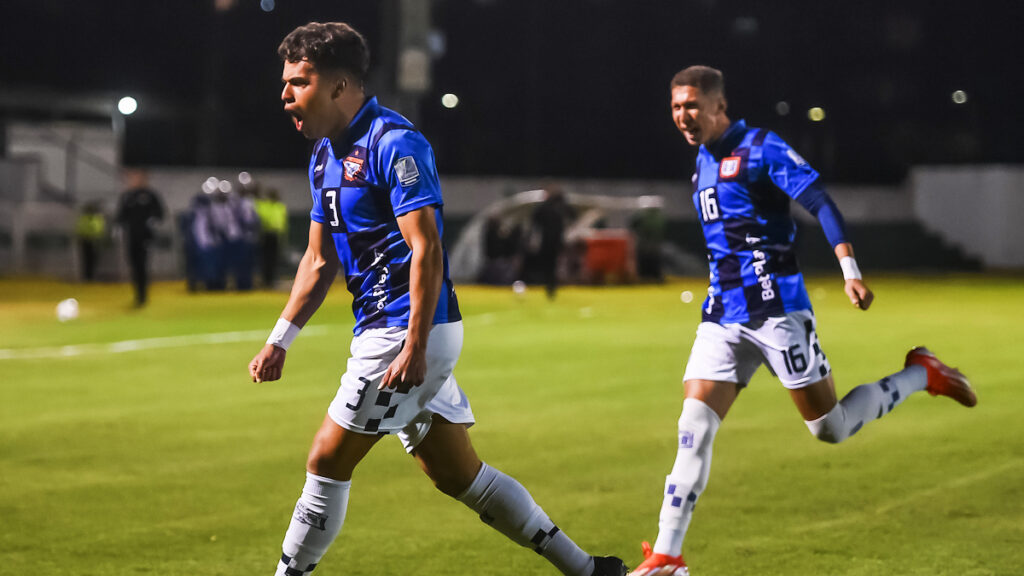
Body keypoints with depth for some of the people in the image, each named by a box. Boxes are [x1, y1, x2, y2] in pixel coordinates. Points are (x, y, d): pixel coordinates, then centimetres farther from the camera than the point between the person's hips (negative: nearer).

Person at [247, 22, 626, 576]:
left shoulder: (393, 144, -14)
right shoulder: (325, 155, 14)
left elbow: (425, 250, -20)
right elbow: (319, 260, 21)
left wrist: (414, 346, -26)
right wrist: (279, 340, 15)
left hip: (409, 333, -10)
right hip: (382, 331, 10)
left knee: (328, 460, -7)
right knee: (457, 474, 11)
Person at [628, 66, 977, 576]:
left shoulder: (760, 148, -9)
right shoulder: (703, 160, 15)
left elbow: (821, 204, -14)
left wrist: (851, 272, -24)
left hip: (776, 310, -6)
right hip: (723, 316, 6)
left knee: (830, 428, 0)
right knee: (694, 427, -6)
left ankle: (921, 374, 23)